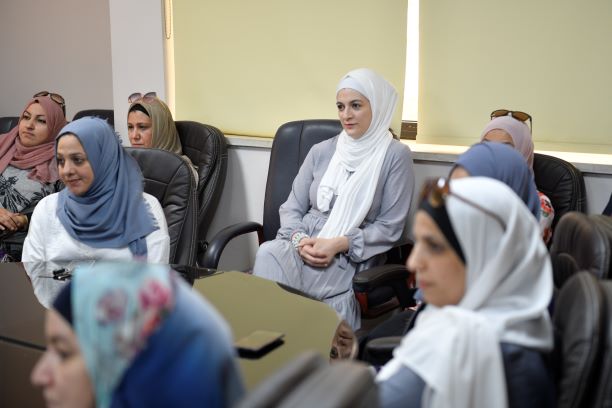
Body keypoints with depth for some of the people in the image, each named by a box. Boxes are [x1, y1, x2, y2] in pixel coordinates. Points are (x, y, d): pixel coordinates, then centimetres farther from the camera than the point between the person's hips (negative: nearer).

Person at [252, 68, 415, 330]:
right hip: (303, 247, 4)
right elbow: (291, 208, 13)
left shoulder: (396, 156, 0)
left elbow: (390, 228, -3)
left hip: (353, 258, -4)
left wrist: (340, 244, -16)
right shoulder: (321, 152, 14)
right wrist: (299, 239, -10)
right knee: (267, 254, -32)